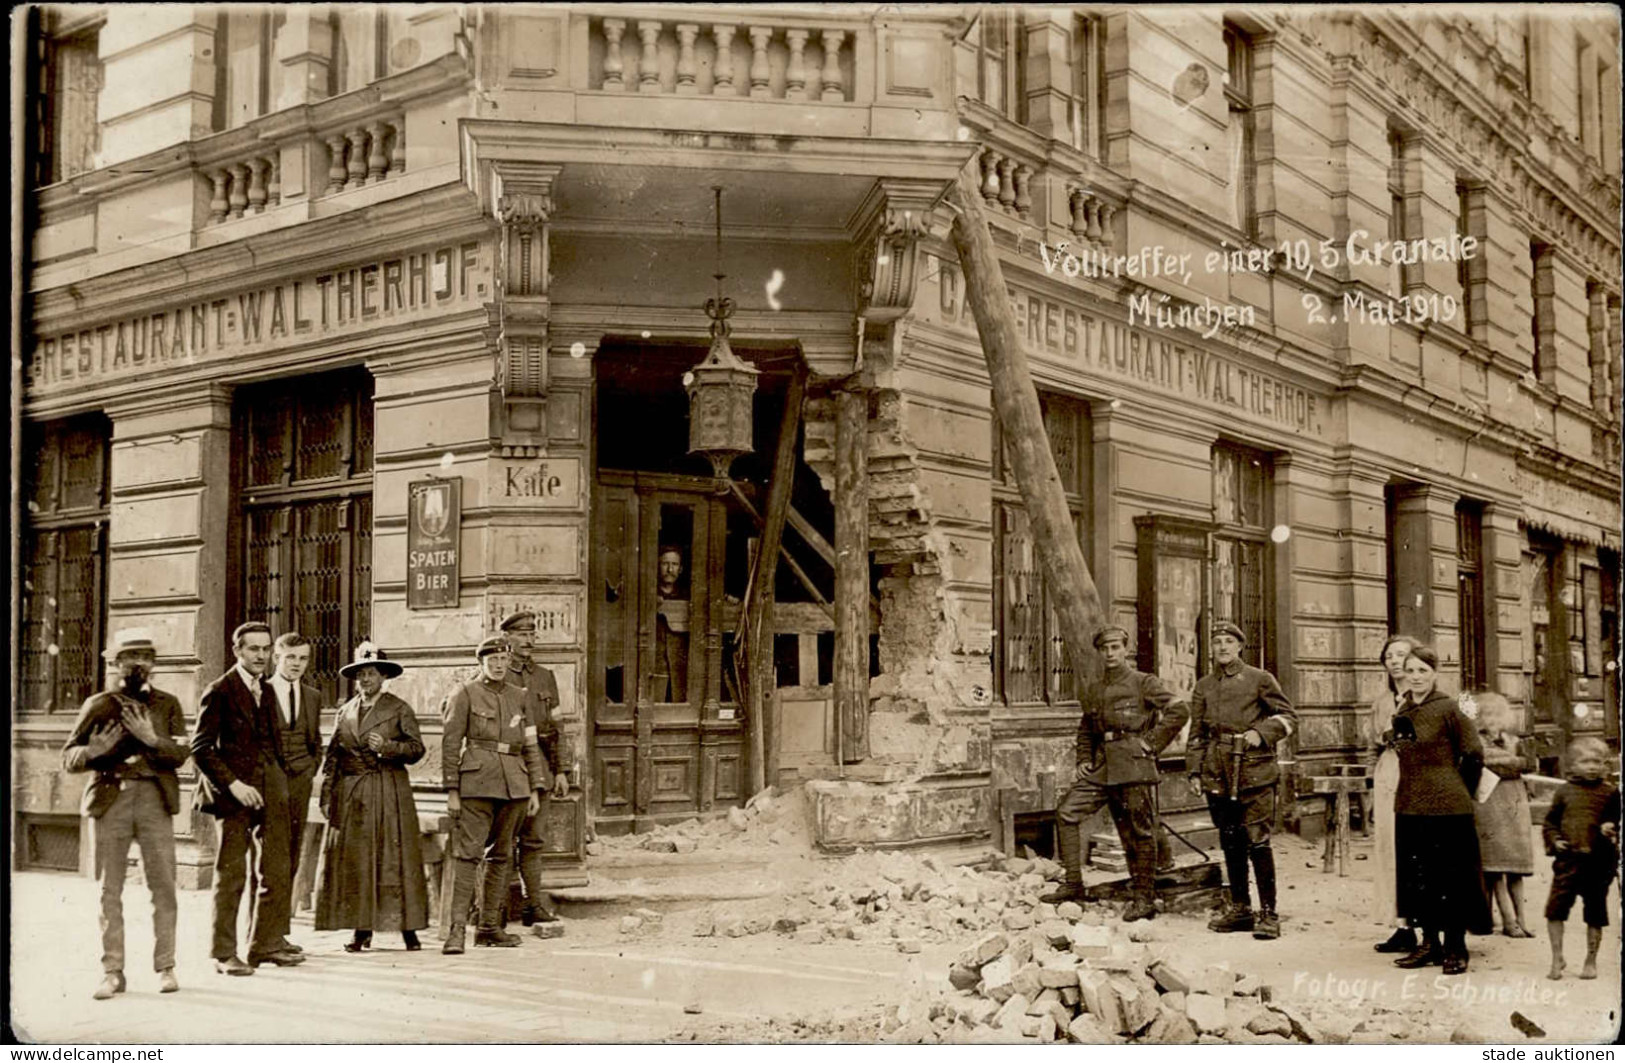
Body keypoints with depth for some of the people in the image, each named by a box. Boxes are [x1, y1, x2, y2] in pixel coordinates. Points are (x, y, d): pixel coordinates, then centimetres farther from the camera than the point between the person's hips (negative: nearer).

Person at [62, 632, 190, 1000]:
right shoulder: (98, 705, 9)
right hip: (110, 800, 0)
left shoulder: (167, 705, 10)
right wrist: (94, 750, -14)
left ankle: (165, 967, 7)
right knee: (110, 890, 3)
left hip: (155, 800, 0)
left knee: (163, 886, -2)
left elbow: (180, 754, 0)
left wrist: (151, 738, -17)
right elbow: (68, 756, 7)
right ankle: (113, 972, 10)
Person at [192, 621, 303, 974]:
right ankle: (223, 954, 8)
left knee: (278, 873, 6)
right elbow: (201, 747, -10)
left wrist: (278, 782, 10)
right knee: (231, 875, 0)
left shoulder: (267, 692, 16)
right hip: (234, 793, -6)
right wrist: (233, 783, -18)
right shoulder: (219, 692, -5)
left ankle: (266, 944, 16)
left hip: (270, 792, 7)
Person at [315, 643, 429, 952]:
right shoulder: (345, 712, 15)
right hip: (351, 796, 4)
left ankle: (408, 928, -2)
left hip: (390, 793, -3)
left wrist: (387, 746, -17)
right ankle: (361, 930, 7)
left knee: (396, 858, -5)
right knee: (354, 861, 1)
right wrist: (327, 796, 5)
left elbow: (417, 749, -1)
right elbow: (332, 756, 13)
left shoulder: (399, 709, 4)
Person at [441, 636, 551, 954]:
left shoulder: (520, 697, 15)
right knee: (469, 853, -11)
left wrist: (535, 789, 10)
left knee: (502, 856, 8)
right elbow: (451, 744, -2)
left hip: (514, 784, 5)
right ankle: (457, 929, -12)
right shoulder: (464, 695, 2)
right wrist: (452, 791, -8)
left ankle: (490, 927, 15)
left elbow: (530, 746, 16)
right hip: (477, 782, -5)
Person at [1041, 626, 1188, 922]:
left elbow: (1179, 711, -7)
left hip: (1134, 765, -6)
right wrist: (1084, 761, 12)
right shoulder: (1092, 692, 17)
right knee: (1066, 811, -5)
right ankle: (1073, 884, 0)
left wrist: (1153, 742, -9)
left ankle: (1145, 899, 7)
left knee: (1140, 832, -1)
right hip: (1102, 766, 6)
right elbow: (1085, 731, 27)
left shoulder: (1144, 683, 0)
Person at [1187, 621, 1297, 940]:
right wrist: (1194, 770, 9)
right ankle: (1239, 908, 20)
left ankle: (1268, 913, -4)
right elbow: (1197, 733, 18)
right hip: (1218, 775, 4)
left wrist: (1261, 732, -14)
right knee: (1231, 843, 10)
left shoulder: (1260, 679, 2)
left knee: (1258, 841, -9)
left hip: (1254, 771, -4)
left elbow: (1288, 716, 3)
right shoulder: (1203, 687, 14)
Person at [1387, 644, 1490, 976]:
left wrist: (1457, 792, 3)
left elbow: (1474, 753, -5)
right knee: (1416, 876, 11)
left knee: (1450, 877, 1)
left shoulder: (1448, 709, -10)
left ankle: (1455, 948, 12)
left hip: (1446, 807, -7)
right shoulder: (1402, 710, 9)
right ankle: (1430, 944, 22)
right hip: (1409, 805, 7)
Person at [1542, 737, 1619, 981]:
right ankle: (1557, 958, 9)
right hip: (1567, 859, 1)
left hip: (1599, 862, -1)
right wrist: (1554, 840, -5)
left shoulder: (1610, 793, 2)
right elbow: (1550, 821, 10)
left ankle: (1591, 961, 23)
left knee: (1595, 913, 9)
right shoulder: (1565, 791, 5)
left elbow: (1618, 821, 5)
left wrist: (1612, 830, -15)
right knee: (1555, 908, -4)